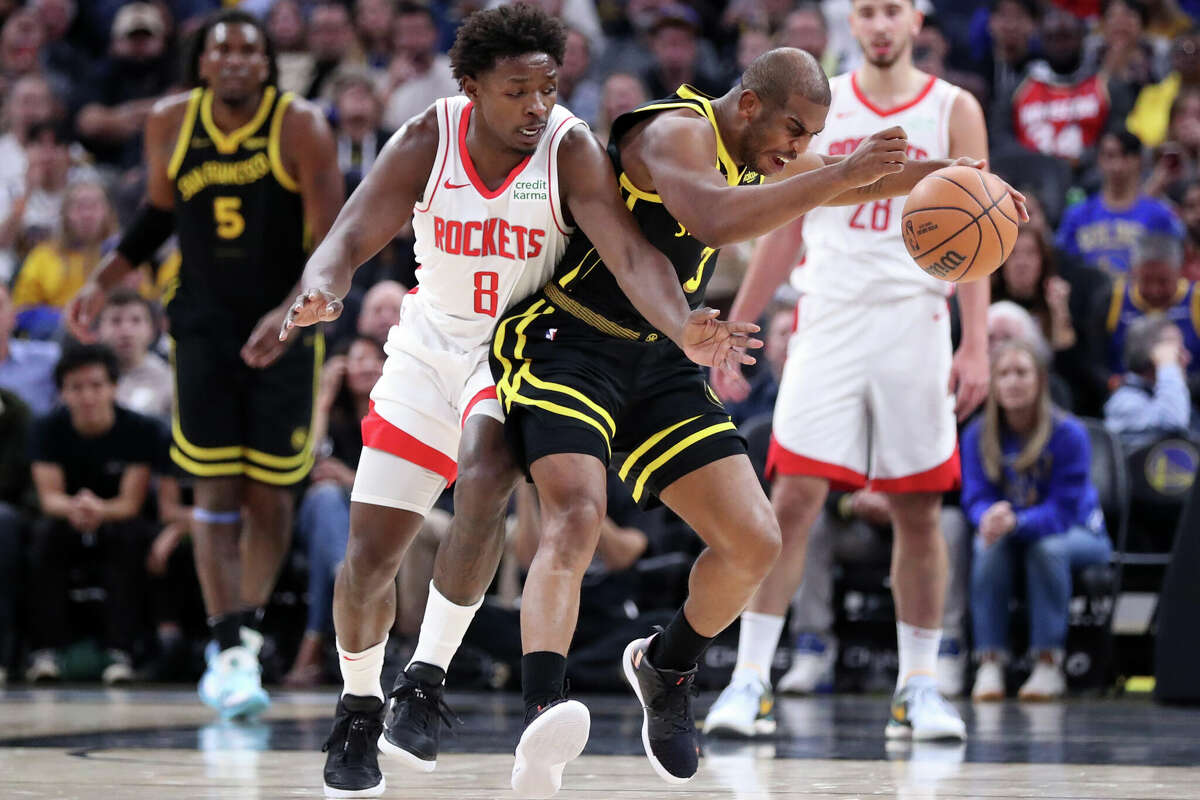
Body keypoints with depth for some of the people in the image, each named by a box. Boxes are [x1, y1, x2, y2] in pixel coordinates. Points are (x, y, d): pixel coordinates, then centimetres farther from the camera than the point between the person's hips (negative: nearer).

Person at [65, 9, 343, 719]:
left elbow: (333, 245, -15)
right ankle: (229, 649, -5)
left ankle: (248, 632, 22)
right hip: (204, 326, 2)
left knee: (271, 494, 4)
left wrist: (290, 313, -29)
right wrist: (103, 283, 7)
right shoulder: (170, 124, -3)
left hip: (284, 327, -1)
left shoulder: (302, 127, -13)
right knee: (217, 493, -6)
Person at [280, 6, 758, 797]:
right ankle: (360, 708, 30)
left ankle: (426, 680, -18)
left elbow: (631, 251, -33)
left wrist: (684, 329, -52)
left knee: (484, 480, -34)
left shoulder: (570, 150, -21)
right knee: (369, 556, 2)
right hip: (431, 348, 3)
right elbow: (353, 235, -20)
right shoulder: (428, 140, -14)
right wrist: (321, 292, -43)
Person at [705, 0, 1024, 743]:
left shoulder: (954, 110, 4)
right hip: (829, 320, 0)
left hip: (915, 325, 0)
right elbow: (783, 230, 13)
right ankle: (750, 679, -7)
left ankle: (919, 685, 14)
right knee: (794, 497, -8)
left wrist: (977, 345, -8)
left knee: (919, 510, 4)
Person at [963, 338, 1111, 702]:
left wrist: (1016, 521, -42)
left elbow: (1063, 509, -24)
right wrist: (990, 518, -37)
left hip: (1077, 533, -2)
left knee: (1047, 546, -36)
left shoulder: (1068, 433, -18)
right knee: (991, 544, -31)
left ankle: (1049, 663, -28)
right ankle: (989, 664, -31)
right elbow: (975, 497, -11)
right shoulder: (978, 436, -7)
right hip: (1012, 534, 2)